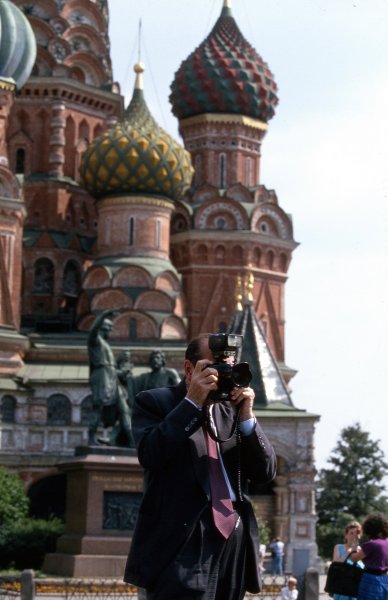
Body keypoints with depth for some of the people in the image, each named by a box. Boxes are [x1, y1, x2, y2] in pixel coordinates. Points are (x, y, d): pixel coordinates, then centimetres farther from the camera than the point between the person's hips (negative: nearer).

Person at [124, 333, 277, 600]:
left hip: (234, 539, 5)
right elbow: (150, 455, -13)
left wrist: (247, 416, -2)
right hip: (183, 540, -5)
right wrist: (192, 402, -13)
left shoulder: (232, 409, 17)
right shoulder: (155, 402, 5)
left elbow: (265, 472, 11)